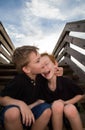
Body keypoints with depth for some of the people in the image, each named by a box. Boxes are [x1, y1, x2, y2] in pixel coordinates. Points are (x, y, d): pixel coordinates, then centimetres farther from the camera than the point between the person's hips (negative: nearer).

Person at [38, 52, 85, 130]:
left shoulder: (65, 81, -16)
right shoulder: (41, 83, -14)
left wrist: (66, 103, -12)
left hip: (70, 112, 0)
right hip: (52, 116, 0)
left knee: (70, 108, -32)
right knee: (57, 104, -30)